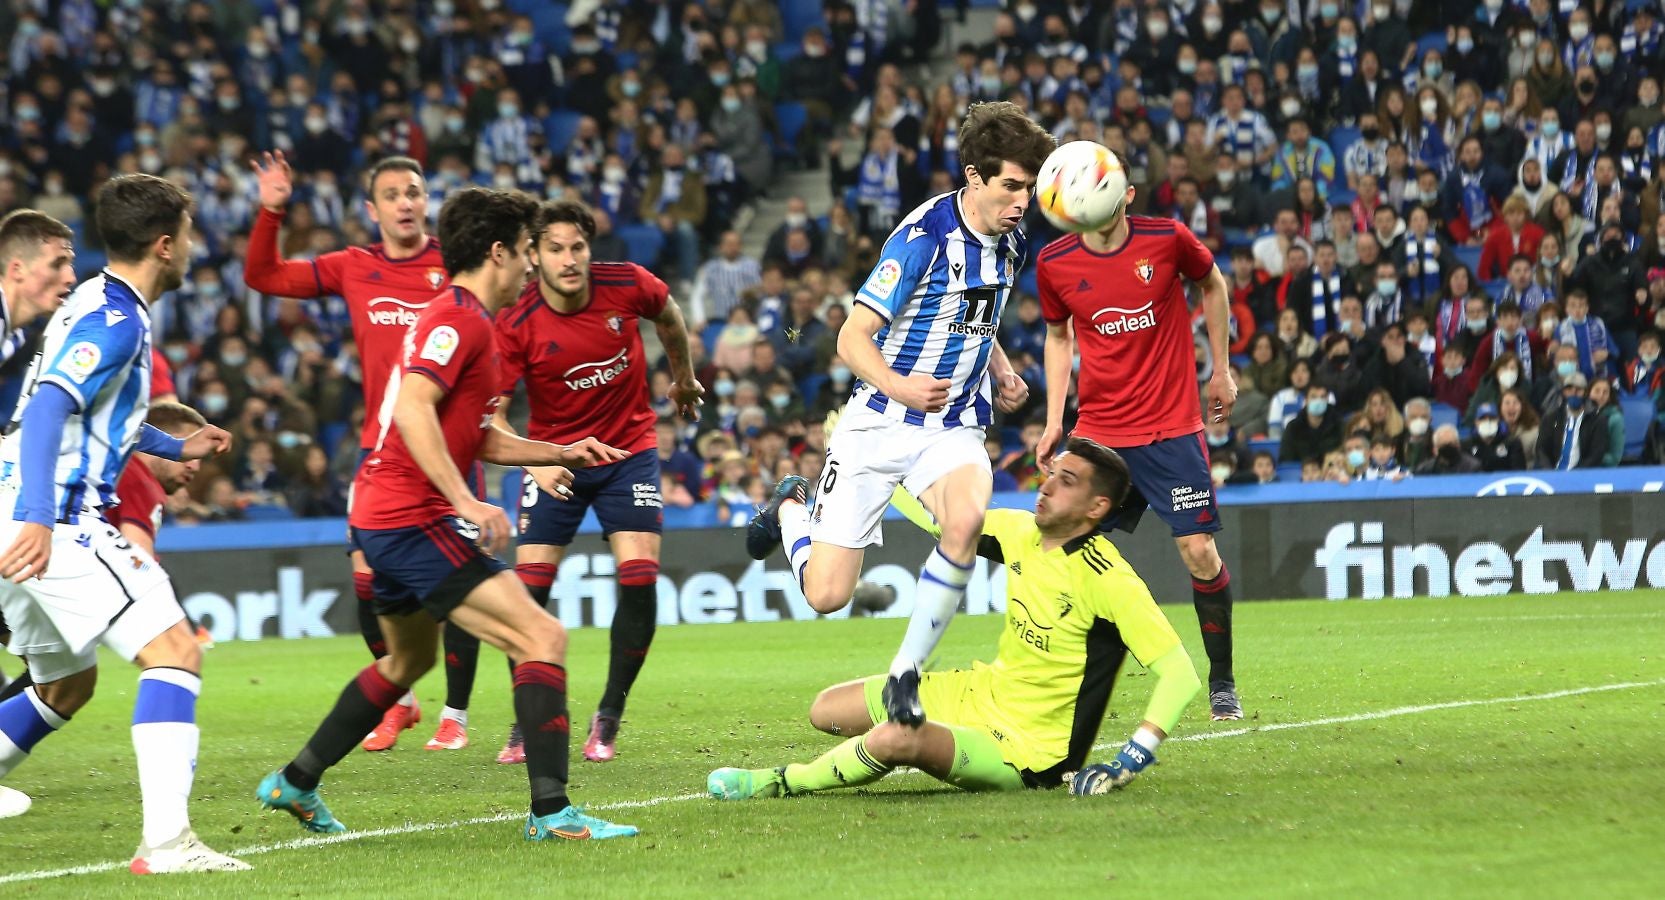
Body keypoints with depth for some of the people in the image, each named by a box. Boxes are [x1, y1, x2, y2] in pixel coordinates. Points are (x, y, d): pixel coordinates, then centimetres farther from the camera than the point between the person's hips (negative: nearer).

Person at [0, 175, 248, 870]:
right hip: (60, 525, -11)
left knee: (66, 686, 23)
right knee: (174, 652, -15)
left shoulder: (97, 305, 18)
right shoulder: (115, 320, -13)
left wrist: (176, 447, 42)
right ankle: (165, 840, -27)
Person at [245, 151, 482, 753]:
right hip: (381, 443, 2)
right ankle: (400, 702, 19)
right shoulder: (353, 269, 7)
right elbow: (262, 276, 11)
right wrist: (271, 212, -1)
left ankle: (455, 715, 9)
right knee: (367, 580, -2)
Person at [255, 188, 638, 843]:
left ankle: (295, 784, 39)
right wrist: (467, 502, -31)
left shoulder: (457, 318, 20)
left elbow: (477, 438, 28)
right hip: (413, 519, -11)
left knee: (410, 657, 31)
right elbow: (413, 408, -27)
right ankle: (550, 812, -20)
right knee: (543, 638, -15)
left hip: (382, 518, 11)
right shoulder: (460, 319, -13)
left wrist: (560, 454, 20)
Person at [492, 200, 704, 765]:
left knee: (639, 576, -13)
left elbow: (669, 317, 10)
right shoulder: (515, 325, -20)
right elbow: (493, 416, -19)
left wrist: (683, 377, 26)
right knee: (529, 585, -10)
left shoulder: (626, 285, -15)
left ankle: (608, 721, 1)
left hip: (629, 450, 1)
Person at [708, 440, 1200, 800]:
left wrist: (1134, 758, -34)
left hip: (1029, 755, -8)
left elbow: (1180, 673, -26)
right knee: (828, 710, 8)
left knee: (895, 739, -32)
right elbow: (938, 517, 15)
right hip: (983, 690, 8)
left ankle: (782, 784, -8)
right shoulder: (1020, 532, -2)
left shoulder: (1108, 580, -24)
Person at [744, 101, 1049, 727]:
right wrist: (899, 386, -37)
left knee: (966, 519, -32)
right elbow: (853, 338, -19)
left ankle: (905, 675, -18)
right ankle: (790, 509, 33)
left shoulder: (1011, 244, 4)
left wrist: (1003, 374, 6)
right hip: (879, 425, -4)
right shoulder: (924, 236, -18)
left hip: (955, 429, 4)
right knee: (826, 594, -4)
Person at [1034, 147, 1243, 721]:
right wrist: (1054, 419, 10)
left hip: (1171, 429, -2)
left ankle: (1222, 682, 11)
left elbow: (1212, 285, 12)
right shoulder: (1055, 264, -3)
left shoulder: (1167, 239, -8)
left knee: (1200, 552, -6)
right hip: (1098, 432, 2)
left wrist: (1221, 370, 13)